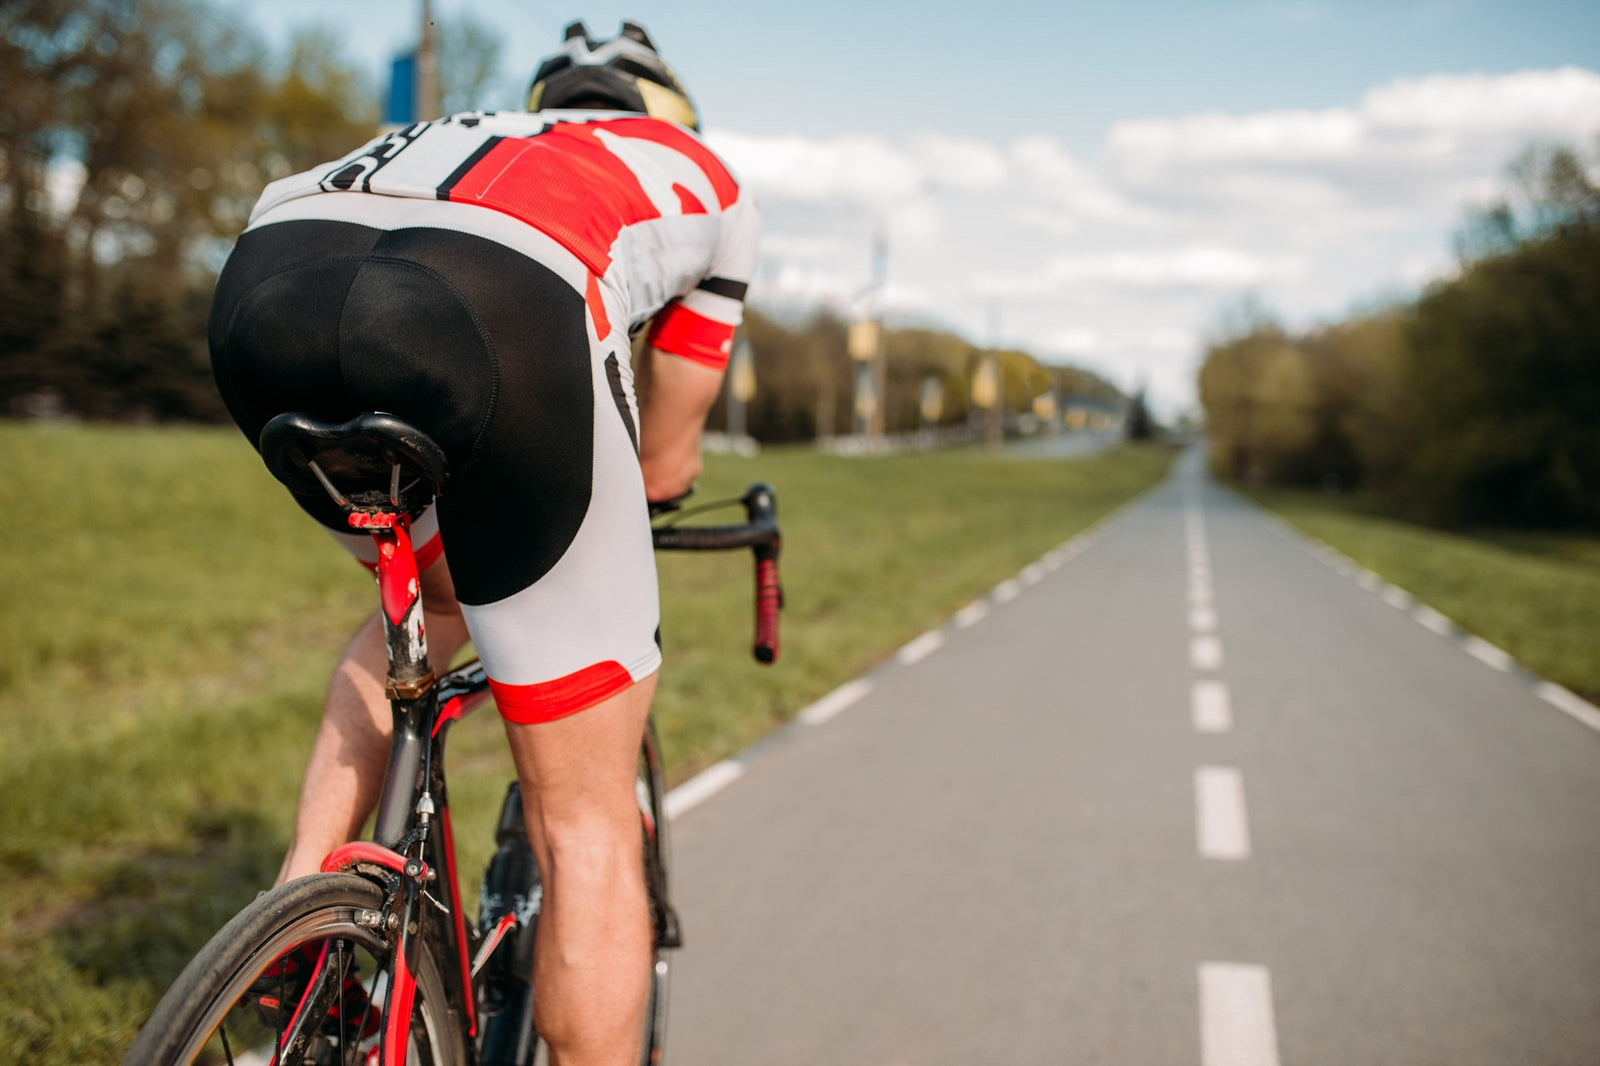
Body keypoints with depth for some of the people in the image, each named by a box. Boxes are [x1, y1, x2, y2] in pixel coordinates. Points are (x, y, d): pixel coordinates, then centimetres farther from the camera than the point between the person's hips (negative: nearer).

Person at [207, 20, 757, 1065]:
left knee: (437, 600, 36)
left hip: (265, 281, 5)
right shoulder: (705, 174, 37)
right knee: (587, 820, 9)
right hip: (501, 308, -5)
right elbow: (664, 465, 37)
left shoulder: (467, 136, 46)